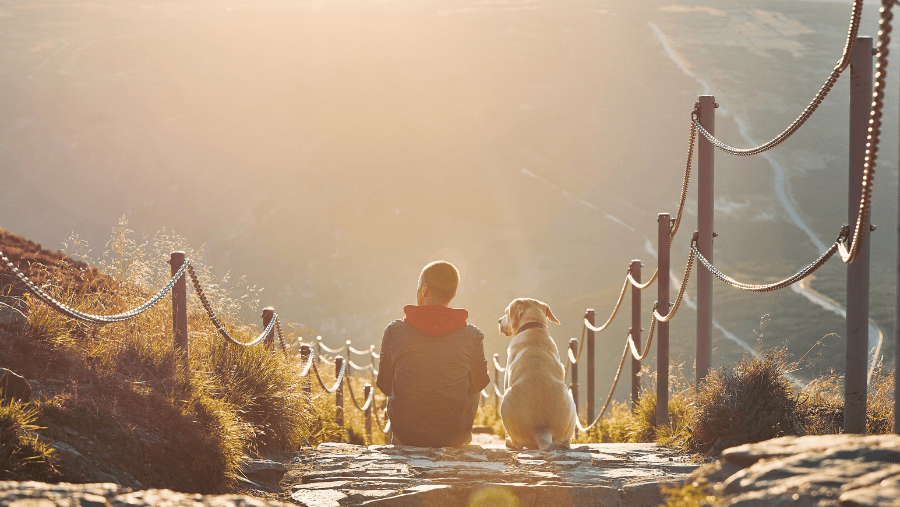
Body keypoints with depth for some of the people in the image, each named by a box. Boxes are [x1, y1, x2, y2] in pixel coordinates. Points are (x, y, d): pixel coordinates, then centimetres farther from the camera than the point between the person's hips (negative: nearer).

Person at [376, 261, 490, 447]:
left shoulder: (395, 330, -8)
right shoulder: (472, 335, -7)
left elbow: (384, 385, 2)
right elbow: (479, 385, 6)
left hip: (406, 434, 0)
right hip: (454, 437, 0)